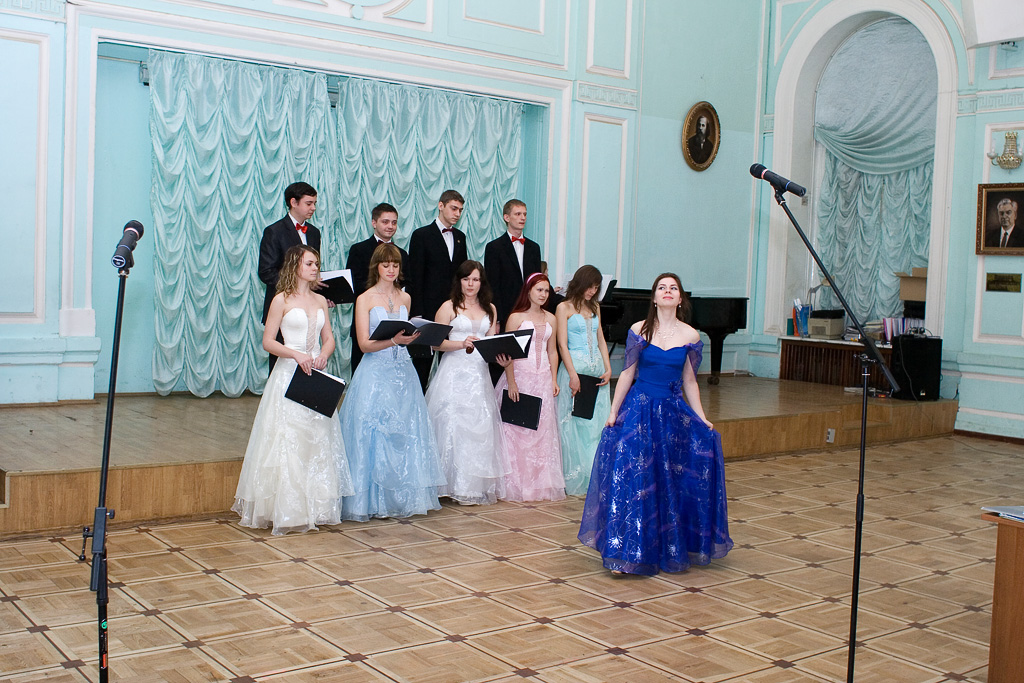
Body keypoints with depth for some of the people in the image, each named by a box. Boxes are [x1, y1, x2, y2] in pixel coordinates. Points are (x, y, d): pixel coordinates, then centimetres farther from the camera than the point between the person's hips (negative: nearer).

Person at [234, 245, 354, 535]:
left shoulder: (320, 300, 13)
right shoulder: (282, 300, -2)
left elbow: (329, 338, 14)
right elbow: (268, 341, -5)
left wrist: (323, 355, -7)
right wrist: (297, 355, -18)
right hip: (289, 374, -5)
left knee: (317, 440, 5)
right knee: (288, 440, -6)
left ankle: (315, 505, 12)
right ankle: (287, 509, 0)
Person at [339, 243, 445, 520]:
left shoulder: (405, 298, 13)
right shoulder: (365, 299, -1)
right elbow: (364, 343, -9)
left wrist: (412, 336, 1)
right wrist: (394, 340, -22)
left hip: (402, 372, 5)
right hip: (375, 373, -5)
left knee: (406, 433, 3)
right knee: (374, 433, -5)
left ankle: (403, 498, 12)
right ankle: (373, 500, 2)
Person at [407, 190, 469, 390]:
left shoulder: (460, 237, 14)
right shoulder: (421, 235, -2)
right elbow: (415, 278, -5)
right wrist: (417, 313, -11)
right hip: (428, 311, -5)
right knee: (423, 361, -1)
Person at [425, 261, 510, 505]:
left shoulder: (490, 309, 15)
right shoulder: (449, 307, 2)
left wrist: (500, 355, -6)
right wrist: (462, 344, -16)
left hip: (479, 374, 4)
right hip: (454, 374, -4)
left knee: (480, 426, -1)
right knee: (453, 425, -8)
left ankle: (477, 485, 6)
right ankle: (456, 484, -1)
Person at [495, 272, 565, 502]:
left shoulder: (550, 319, 11)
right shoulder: (516, 317, -4)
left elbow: (552, 351, 15)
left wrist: (553, 379, 6)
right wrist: (511, 382, -13)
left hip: (543, 378, 5)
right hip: (520, 376, -4)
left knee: (542, 429, 5)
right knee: (517, 429, -2)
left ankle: (540, 483, 14)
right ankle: (516, 483, 7)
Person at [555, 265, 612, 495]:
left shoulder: (595, 308, 16)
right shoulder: (565, 308, -1)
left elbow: (601, 340, 16)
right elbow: (562, 345, -7)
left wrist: (608, 369, 3)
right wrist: (573, 375, -16)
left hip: (597, 368, 6)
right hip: (575, 366, -5)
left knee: (597, 422, 5)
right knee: (575, 423, -3)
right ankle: (575, 478, 4)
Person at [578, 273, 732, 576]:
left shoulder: (690, 336, 2)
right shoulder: (639, 331, -1)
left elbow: (689, 382, 8)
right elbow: (627, 374, 2)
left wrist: (702, 418, 4)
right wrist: (613, 412, -1)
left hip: (673, 414, 2)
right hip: (640, 410, -2)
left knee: (671, 482, 6)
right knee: (633, 480, -7)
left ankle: (671, 549, 22)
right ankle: (627, 553, 1)